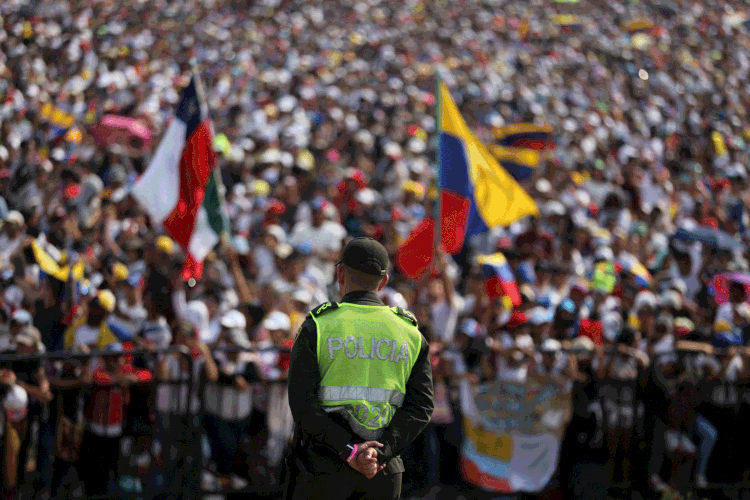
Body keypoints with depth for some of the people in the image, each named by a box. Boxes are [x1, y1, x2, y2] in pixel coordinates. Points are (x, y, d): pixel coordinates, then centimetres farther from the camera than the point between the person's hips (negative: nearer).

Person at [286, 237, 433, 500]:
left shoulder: (316, 328, -3)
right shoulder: (411, 335, 6)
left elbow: (302, 403, -14)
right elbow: (420, 408, -4)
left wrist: (349, 451, -15)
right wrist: (379, 453, -13)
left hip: (324, 467, -3)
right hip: (384, 473, 3)